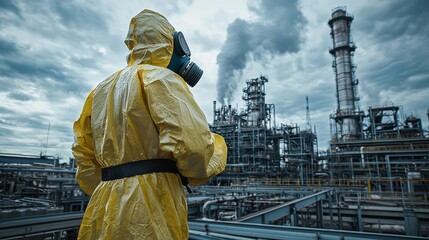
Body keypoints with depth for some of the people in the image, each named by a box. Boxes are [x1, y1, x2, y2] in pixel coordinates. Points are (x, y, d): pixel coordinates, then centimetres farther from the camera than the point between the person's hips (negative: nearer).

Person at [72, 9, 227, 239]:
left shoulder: (102, 88, 17)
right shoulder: (160, 78, -8)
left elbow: (84, 152, 18)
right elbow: (192, 143, -22)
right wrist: (217, 147, -1)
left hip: (107, 207, 8)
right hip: (149, 207, -8)